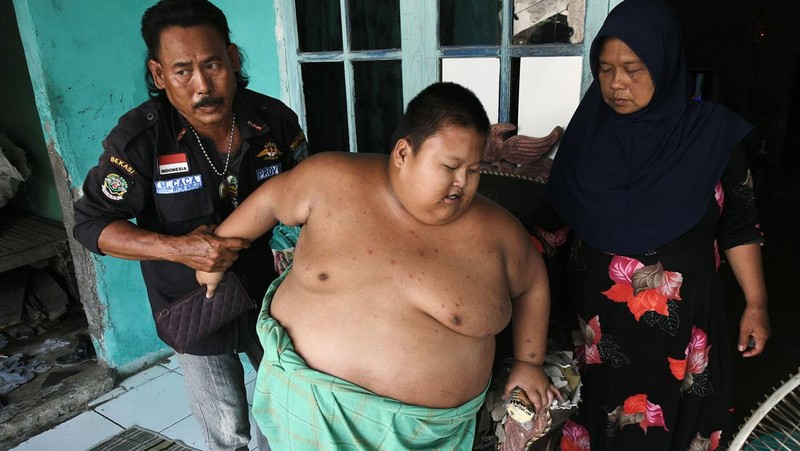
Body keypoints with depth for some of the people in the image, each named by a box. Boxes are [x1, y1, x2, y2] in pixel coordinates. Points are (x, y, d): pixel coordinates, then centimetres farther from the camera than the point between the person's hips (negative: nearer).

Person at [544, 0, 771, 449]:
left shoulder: (713, 132, -9)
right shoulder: (589, 128, -5)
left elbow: (739, 226, -1)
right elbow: (559, 218, 2)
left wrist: (757, 303, 0)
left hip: (680, 316, -1)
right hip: (598, 312, 1)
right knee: (598, 407, 16)